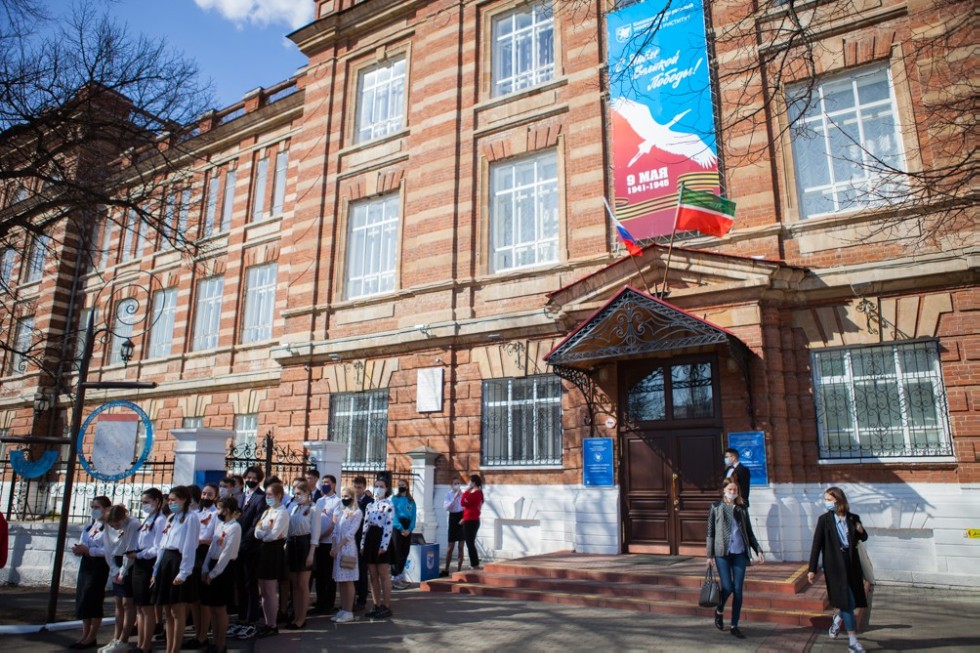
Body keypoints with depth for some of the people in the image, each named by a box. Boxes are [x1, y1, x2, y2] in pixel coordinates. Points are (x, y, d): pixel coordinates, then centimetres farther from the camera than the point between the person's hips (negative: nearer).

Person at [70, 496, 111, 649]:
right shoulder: (89, 526, 14)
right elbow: (82, 543, 15)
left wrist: (88, 550, -22)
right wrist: (78, 549, -7)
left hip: (99, 565, -8)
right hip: (85, 564, 8)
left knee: (93, 599, -2)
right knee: (82, 598, 9)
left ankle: (91, 638, 10)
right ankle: (85, 635, 20)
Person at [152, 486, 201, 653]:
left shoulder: (191, 518, -9)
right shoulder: (171, 518, 18)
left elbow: (189, 547, -14)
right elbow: (163, 545, 18)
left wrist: (183, 573, -18)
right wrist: (157, 569, 15)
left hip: (179, 563, -8)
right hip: (166, 562, 8)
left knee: (178, 611, -1)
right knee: (167, 611, 12)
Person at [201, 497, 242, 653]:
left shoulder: (235, 527, -15)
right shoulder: (219, 524, 10)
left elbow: (227, 553, -18)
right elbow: (212, 547, 9)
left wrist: (213, 574, -16)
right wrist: (205, 569, 0)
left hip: (225, 568, -7)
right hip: (212, 565, 7)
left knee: (220, 608, 1)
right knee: (210, 607, 12)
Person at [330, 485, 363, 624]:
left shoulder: (357, 512, -6)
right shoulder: (341, 512, 15)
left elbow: (350, 533, -12)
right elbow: (336, 531, 13)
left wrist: (338, 547, -13)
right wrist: (333, 547, 0)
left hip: (348, 548, -7)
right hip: (337, 548, 7)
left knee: (348, 581, -3)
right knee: (340, 581, 9)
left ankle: (349, 612, 2)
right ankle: (342, 610, 16)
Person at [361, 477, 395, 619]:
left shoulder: (388, 505, -4)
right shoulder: (369, 505, 15)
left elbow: (389, 526, -12)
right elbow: (365, 525, 15)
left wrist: (383, 545, -18)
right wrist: (363, 544, 8)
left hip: (381, 540, -7)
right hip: (370, 539, 7)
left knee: (384, 576, -3)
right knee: (373, 576, 9)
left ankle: (386, 607, 3)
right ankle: (377, 606, 17)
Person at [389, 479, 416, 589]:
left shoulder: (411, 501, 9)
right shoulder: (394, 499, -1)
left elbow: (413, 516, 4)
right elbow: (393, 514, -10)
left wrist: (409, 529, -11)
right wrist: (401, 528, -19)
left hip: (407, 528, 4)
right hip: (397, 527, -4)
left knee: (405, 552, 8)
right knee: (396, 552, -6)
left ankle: (400, 576, 18)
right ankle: (395, 577, -2)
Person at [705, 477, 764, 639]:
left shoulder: (741, 508, 10)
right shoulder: (716, 507, 3)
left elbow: (749, 532, 15)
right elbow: (710, 532, 2)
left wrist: (758, 550, 3)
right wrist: (710, 554, -3)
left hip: (740, 553, 3)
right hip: (722, 553, -3)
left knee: (738, 590, 3)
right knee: (727, 587, -6)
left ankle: (734, 625, 14)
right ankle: (719, 611, 24)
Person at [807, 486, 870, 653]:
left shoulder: (853, 518, 1)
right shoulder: (824, 519, -7)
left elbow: (863, 538, 17)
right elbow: (816, 545, -7)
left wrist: (861, 531, -8)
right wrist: (812, 569, -10)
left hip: (851, 564, 4)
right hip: (835, 565, -4)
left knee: (852, 600, 14)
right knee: (847, 601, -3)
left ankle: (838, 620, 44)